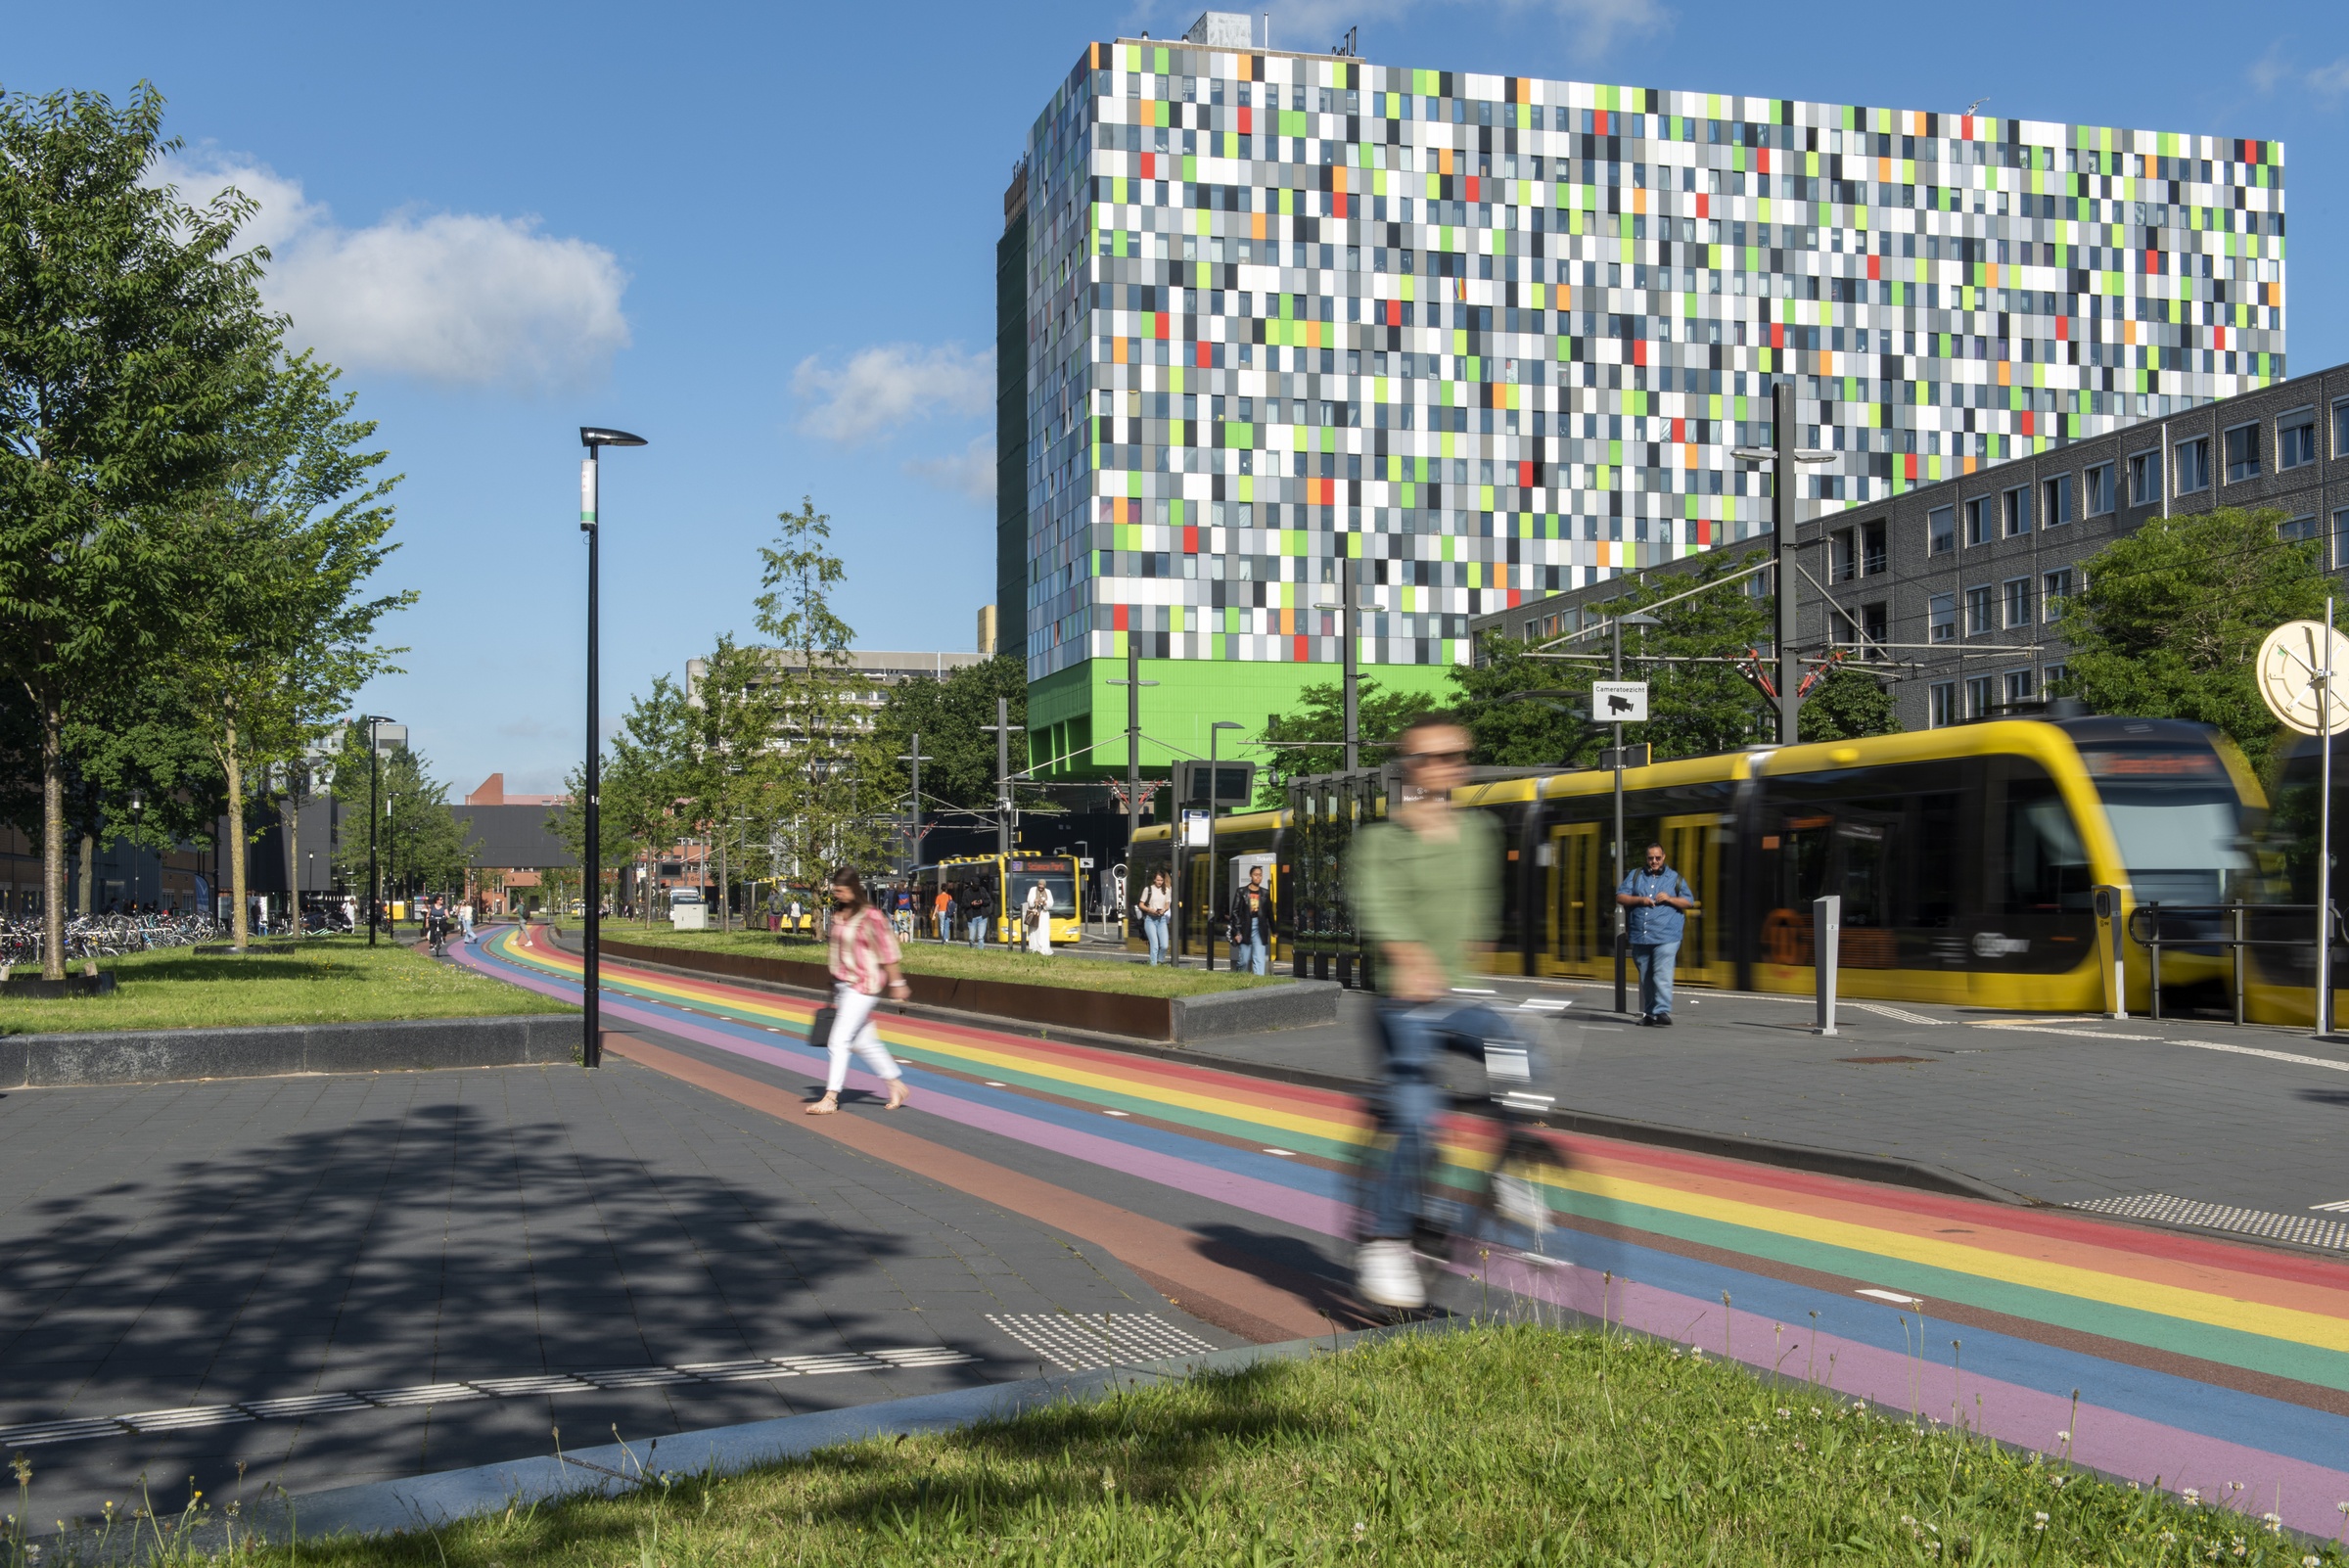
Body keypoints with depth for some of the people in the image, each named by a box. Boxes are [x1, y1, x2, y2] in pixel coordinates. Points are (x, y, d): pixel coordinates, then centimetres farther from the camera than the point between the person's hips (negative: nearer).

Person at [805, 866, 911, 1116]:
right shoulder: (839, 915, 8)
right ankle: (896, 1084, 24)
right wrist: (834, 991, 19)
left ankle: (831, 1097, -5)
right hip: (843, 984, 8)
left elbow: (888, 952, -10)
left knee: (839, 1041, -9)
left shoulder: (871, 917, -14)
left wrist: (896, 983, -6)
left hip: (863, 986, -8)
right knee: (864, 1042, 12)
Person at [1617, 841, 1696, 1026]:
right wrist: (1639, 900, -8)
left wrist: (1670, 899, -8)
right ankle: (1649, 1013, 14)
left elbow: (1690, 902, 9)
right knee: (1645, 978, 7)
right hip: (1640, 938, 3)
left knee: (1662, 975, -17)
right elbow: (1620, 896, 9)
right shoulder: (1635, 876, 15)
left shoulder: (1675, 878, 11)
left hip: (1666, 937, -3)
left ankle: (1662, 1011, -22)